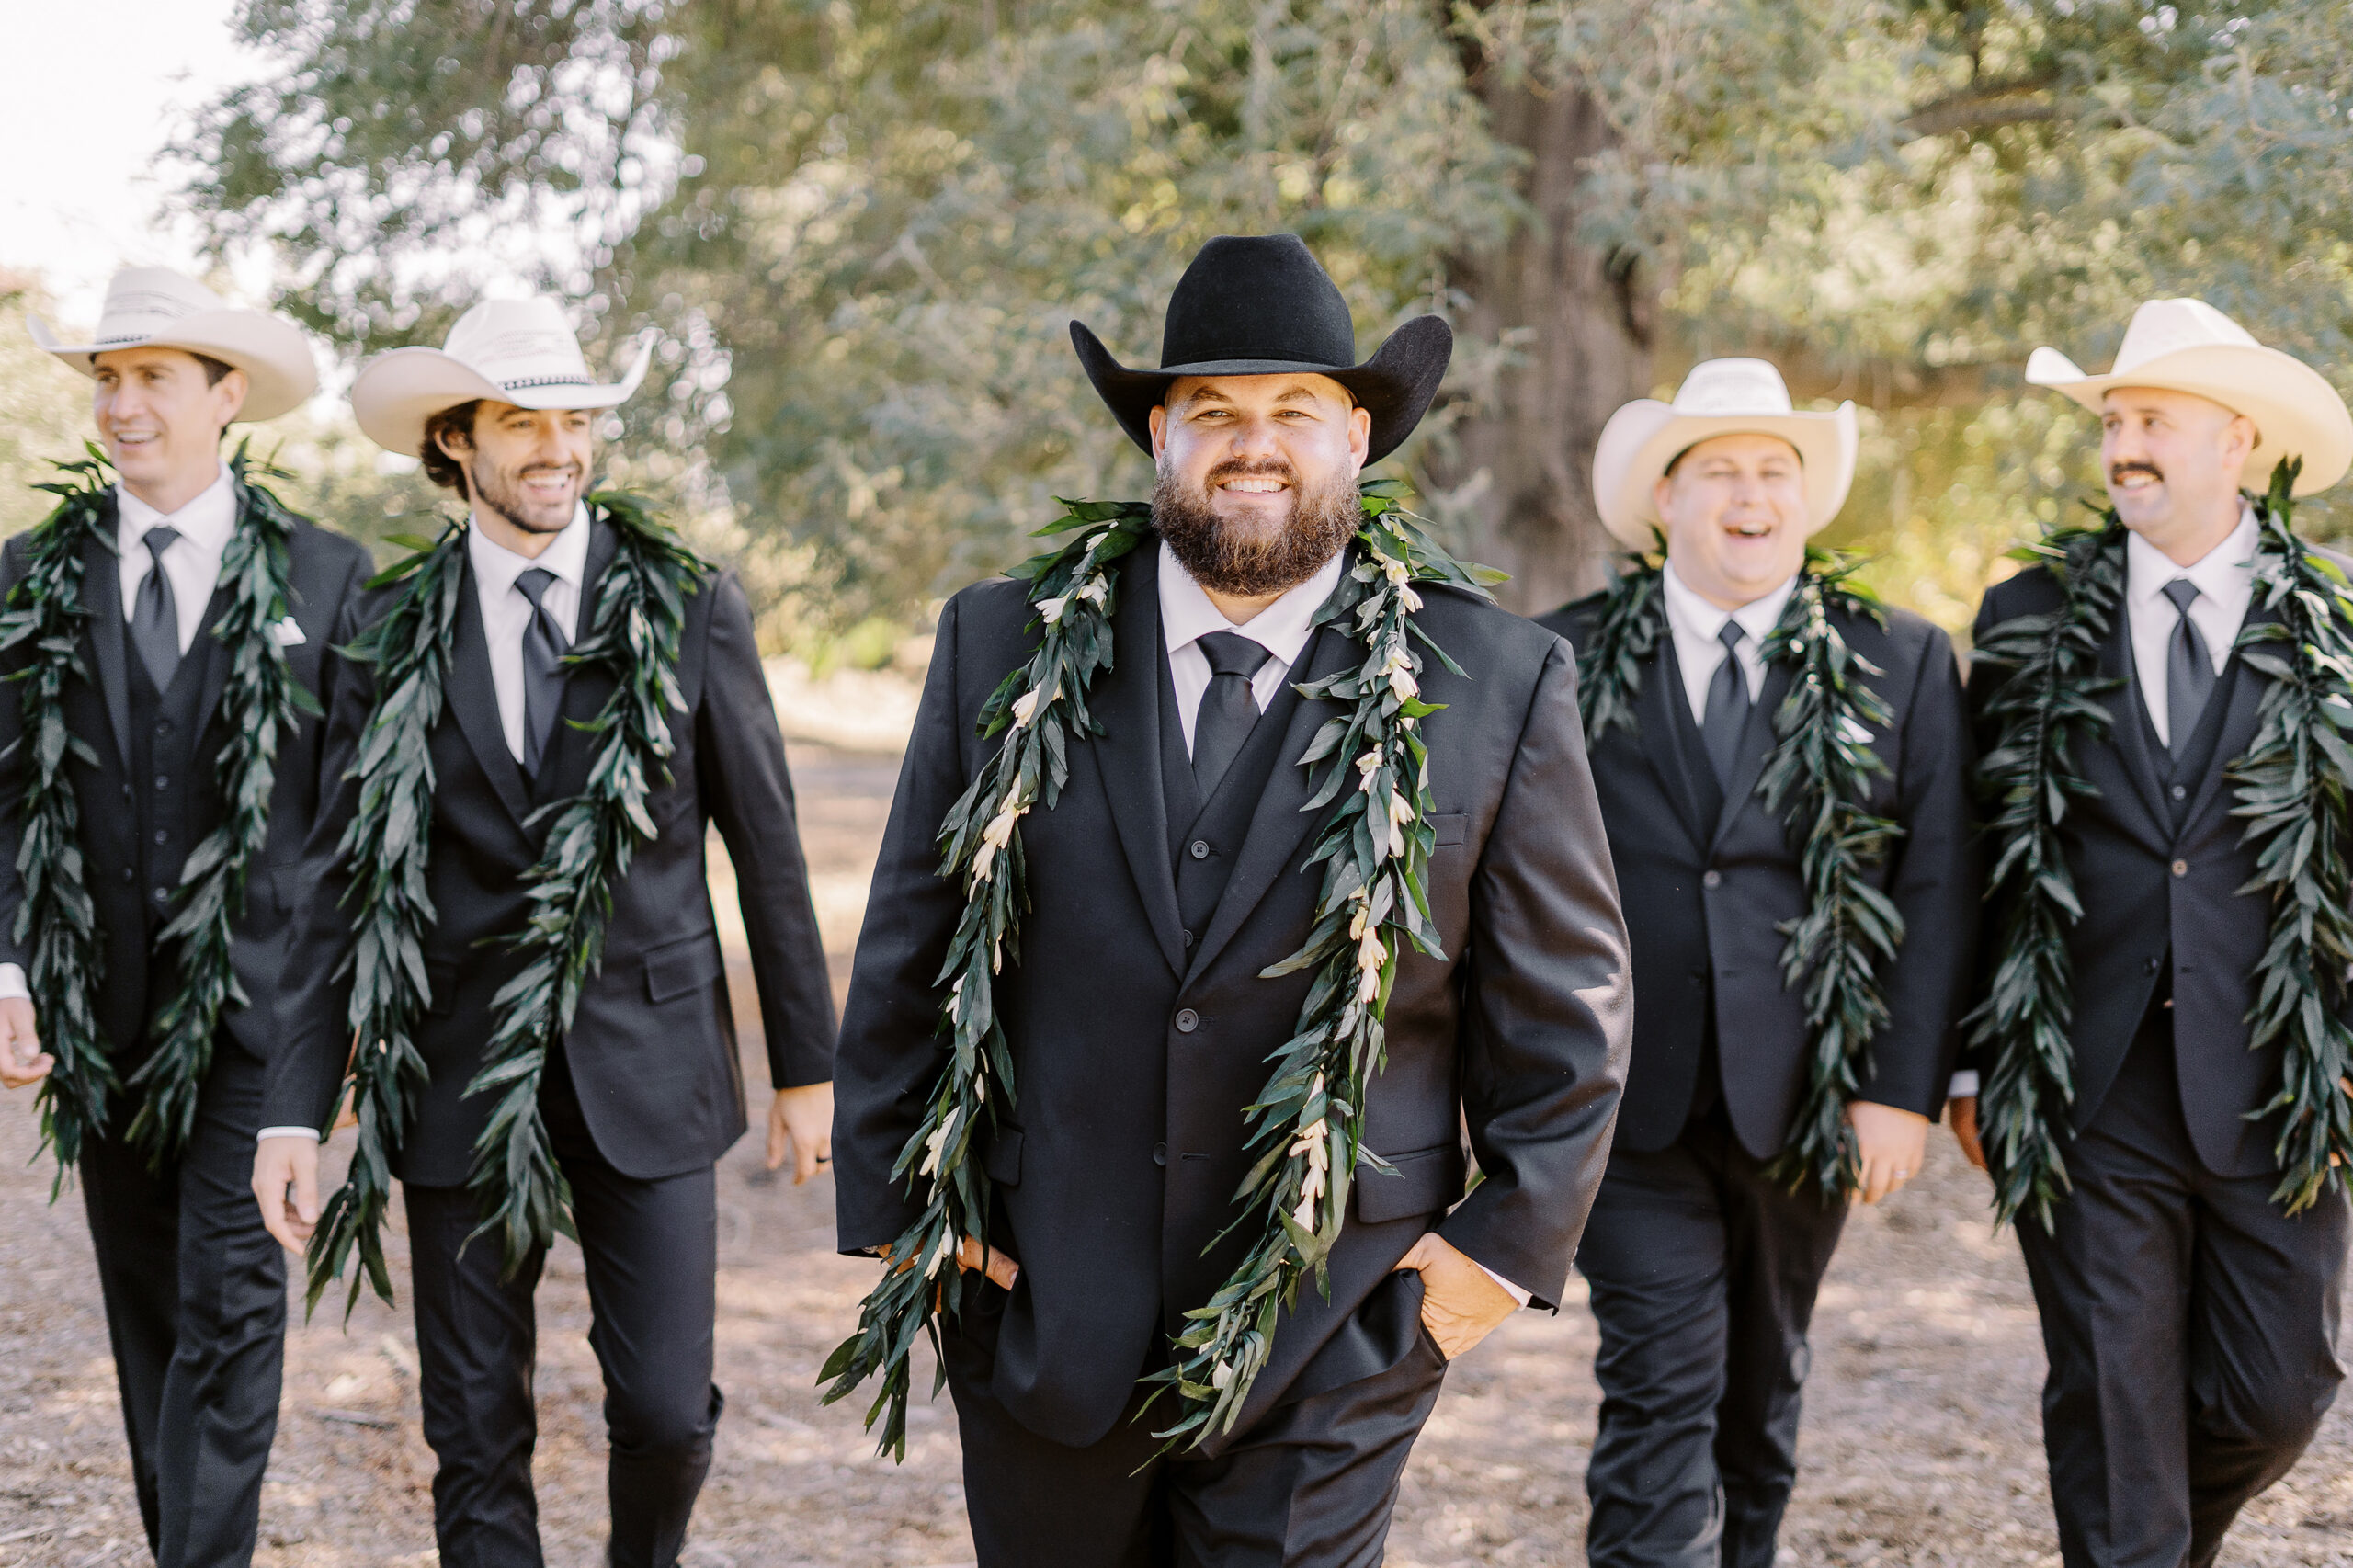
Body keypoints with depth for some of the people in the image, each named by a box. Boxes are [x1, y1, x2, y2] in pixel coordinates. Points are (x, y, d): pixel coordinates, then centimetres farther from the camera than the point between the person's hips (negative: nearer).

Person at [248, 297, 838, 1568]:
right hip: (459, 1077, 1)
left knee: (667, 1411, 0)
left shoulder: (691, 610, -1)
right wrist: (295, 1110, -2)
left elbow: (767, 848, 3)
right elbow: (342, 882, 3)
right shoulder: (392, 635, 2)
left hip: (646, 1065, -1)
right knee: (475, 1434, 6)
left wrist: (806, 1068, 5)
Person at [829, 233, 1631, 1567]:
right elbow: (910, 949, 6)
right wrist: (898, 1197, 2)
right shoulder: (1007, 649, 1)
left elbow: (1567, 1006, 1)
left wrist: (1508, 1239, -3)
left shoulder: (1499, 686, -3)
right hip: (1038, 1313, 2)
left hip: (1329, 1351, -2)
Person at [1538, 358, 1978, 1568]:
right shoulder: (1569, 657, 1)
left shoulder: (1902, 665, 4)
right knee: (1661, 1390, -6)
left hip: (1808, 1098, 2)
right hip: (1630, 1099, -2)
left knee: (1762, 1389, 17)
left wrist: (1903, 1091, -8)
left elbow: (1938, 890, -1)